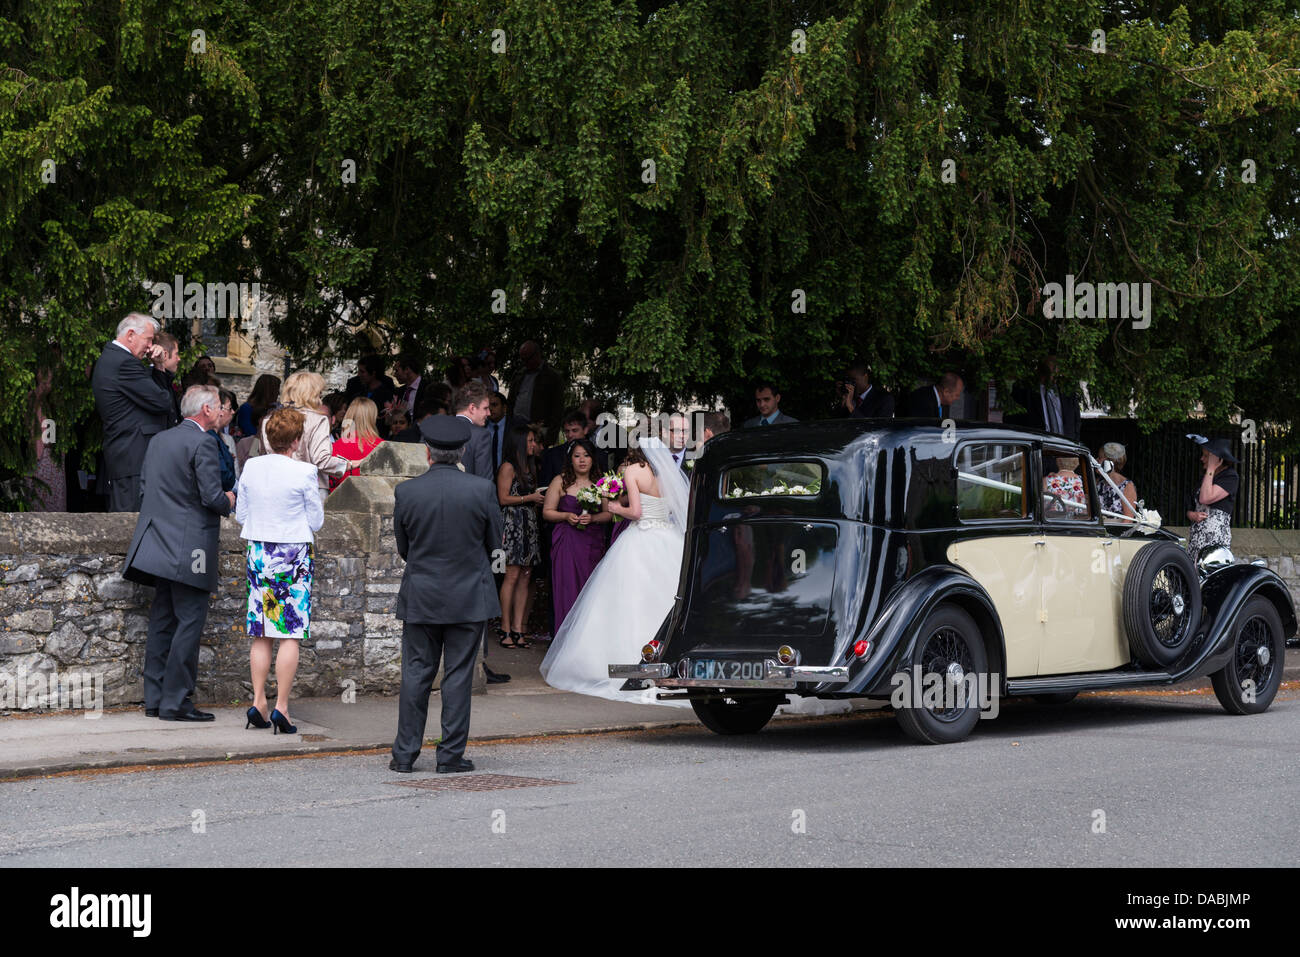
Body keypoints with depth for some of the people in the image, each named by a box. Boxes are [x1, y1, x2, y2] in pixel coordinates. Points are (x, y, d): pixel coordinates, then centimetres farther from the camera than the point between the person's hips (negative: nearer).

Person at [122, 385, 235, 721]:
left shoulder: (158, 440, 13)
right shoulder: (202, 444, -13)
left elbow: (146, 487, 17)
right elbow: (212, 498, -17)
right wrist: (229, 501, 4)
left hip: (160, 544, 8)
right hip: (189, 549, -8)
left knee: (162, 621, 11)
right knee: (190, 622, -5)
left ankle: (155, 699, 14)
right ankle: (176, 702, -6)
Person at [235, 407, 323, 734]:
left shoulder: (251, 468, 1)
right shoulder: (304, 472, -12)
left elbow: (240, 513, 10)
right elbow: (316, 522, -4)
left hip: (257, 552, 5)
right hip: (293, 553, -4)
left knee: (260, 634, 10)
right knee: (290, 635, -1)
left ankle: (258, 702, 9)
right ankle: (281, 707, -3)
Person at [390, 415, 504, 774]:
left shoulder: (406, 492, -7)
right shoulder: (482, 489, -9)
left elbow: (402, 547, 4)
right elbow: (495, 543, 1)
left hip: (421, 597, 1)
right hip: (469, 597, -1)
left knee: (415, 675, 8)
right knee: (458, 676, 4)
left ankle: (405, 754, 10)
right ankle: (451, 755, 6)